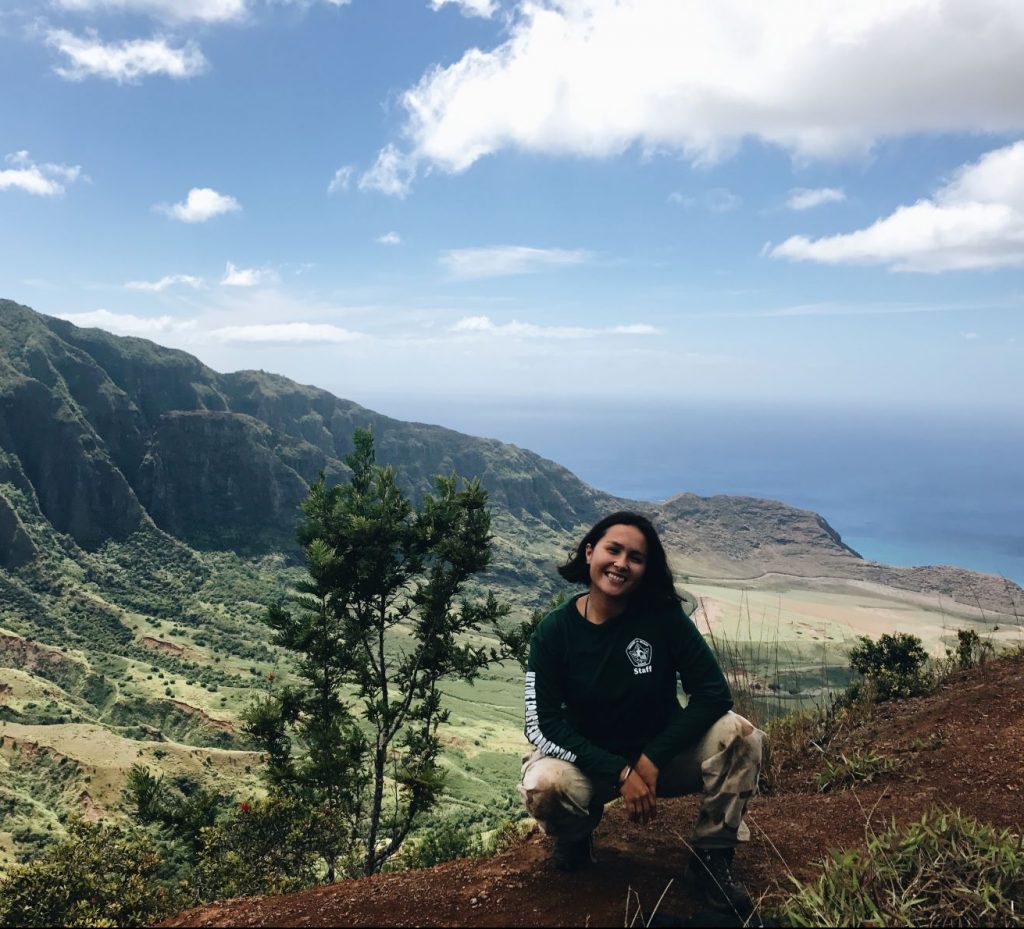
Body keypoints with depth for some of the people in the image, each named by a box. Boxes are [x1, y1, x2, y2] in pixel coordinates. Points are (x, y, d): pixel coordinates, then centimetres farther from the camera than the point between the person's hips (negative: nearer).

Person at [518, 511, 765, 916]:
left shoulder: (663, 616, -14)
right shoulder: (554, 630, -14)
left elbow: (713, 693, -16)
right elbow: (543, 724, -17)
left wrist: (652, 760, -22)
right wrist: (620, 773, -26)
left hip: (662, 756, 1)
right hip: (589, 762, -1)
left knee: (739, 735, -26)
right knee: (542, 785, -34)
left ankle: (711, 859, -4)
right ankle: (576, 833, 5)